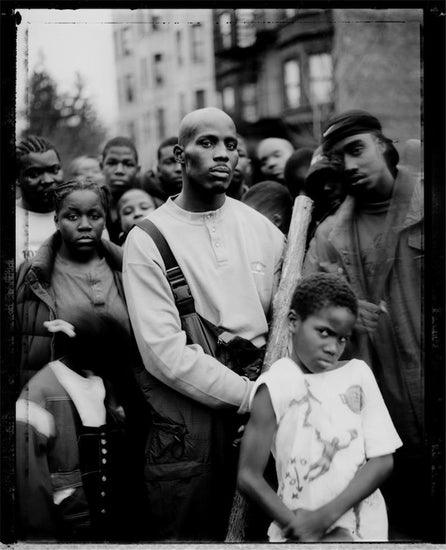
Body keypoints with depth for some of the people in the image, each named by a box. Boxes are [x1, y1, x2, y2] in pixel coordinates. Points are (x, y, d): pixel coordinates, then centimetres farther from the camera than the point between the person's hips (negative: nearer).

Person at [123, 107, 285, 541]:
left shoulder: (260, 227, 8)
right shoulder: (147, 239, -7)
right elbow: (163, 351, -14)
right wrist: (247, 394, -14)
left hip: (261, 400, 4)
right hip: (188, 412, -4)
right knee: (191, 534, 5)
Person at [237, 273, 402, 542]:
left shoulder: (358, 374, 3)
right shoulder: (274, 386, -5)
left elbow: (383, 461, 0)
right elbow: (249, 476, -6)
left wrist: (326, 515, -9)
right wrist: (299, 528, -11)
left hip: (365, 528, 2)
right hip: (299, 531, -2)